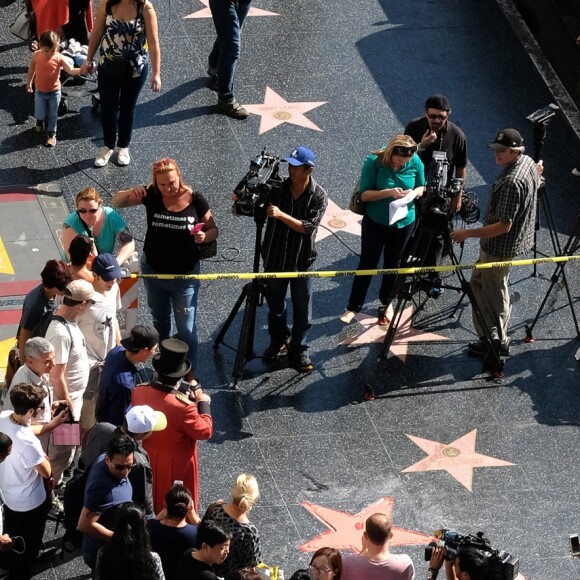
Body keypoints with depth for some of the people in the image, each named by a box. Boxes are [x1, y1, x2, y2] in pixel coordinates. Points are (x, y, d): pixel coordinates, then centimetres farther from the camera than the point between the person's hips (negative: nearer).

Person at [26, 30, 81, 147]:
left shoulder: (59, 58, -20)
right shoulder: (36, 56, -14)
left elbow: (71, 70, -25)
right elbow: (31, 69, 3)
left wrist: (81, 70, -45)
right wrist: (29, 83, 12)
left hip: (54, 92, -1)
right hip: (40, 91, 1)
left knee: (52, 115, 12)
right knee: (40, 114, 13)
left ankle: (51, 133, 33)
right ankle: (40, 121, 49)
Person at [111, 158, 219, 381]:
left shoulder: (195, 200, -15)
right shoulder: (151, 195, -13)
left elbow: (214, 230, -5)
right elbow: (116, 202, -6)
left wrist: (204, 236, -29)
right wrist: (130, 193, -28)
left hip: (185, 275, -3)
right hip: (153, 271, 3)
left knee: (186, 328, 1)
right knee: (160, 320, 23)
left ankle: (190, 375, 16)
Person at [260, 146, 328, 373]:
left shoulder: (318, 196, -13)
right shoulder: (278, 188, -7)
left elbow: (308, 227, -21)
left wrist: (281, 215, -32)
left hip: (302, 261, -2)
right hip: (275, 258, 3)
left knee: (302, 309, 6)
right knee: (275, 305, 18)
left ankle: (298, 351, 20)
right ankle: (278, 341, 38)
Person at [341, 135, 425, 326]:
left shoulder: (415, 162, -13)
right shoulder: (374, 161, -21)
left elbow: (421, 187, 3)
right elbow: (364, 194, -20)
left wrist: (413, 193, -21)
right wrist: (389, 192, -33)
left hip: (403, 222, 2)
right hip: (375, 222, -2)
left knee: (393, 264, 17)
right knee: (367, 263, 4)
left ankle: (387, 303, 37)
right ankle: (353, 307, 18)